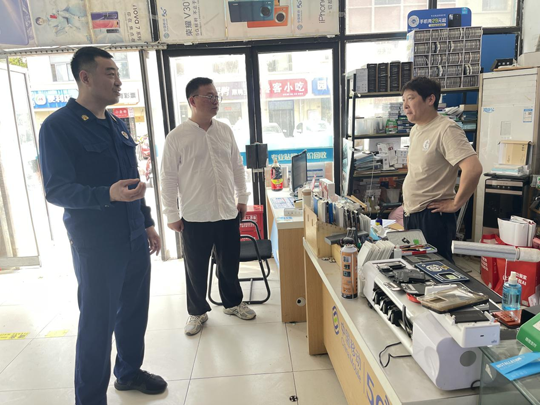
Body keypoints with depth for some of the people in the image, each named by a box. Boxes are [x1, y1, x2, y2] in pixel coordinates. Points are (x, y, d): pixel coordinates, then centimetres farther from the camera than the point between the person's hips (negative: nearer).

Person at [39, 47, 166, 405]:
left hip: (134, 239, 7)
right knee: (98, 322, 4)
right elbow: (56, 190, -15)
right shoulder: (58, 126, -10)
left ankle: (130, 371, 40)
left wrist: (147, 223, 17)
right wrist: (108, 195, -31)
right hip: (96, 245, -6)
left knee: (135, 311, 17)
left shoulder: (118, 125, 11)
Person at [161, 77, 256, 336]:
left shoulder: (225, 131, 4)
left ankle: (233, 303, 39)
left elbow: (237, 166, 12)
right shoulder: (176, 137, -8)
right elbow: (168, 178, -6)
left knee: (230, 264, 17)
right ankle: (197, 312, 32)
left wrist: (242, 198, 11)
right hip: (194, 217, -3)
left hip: (228, 213, 4)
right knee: (196, 269, 11)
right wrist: (171, 215, -5)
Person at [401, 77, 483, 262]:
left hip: (432, 217, -9)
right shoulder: (415, 130, 10)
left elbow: (473, 169, -28)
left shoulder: (446, 129, -18)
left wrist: (455, 204, -18)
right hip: (410, 214, 9)